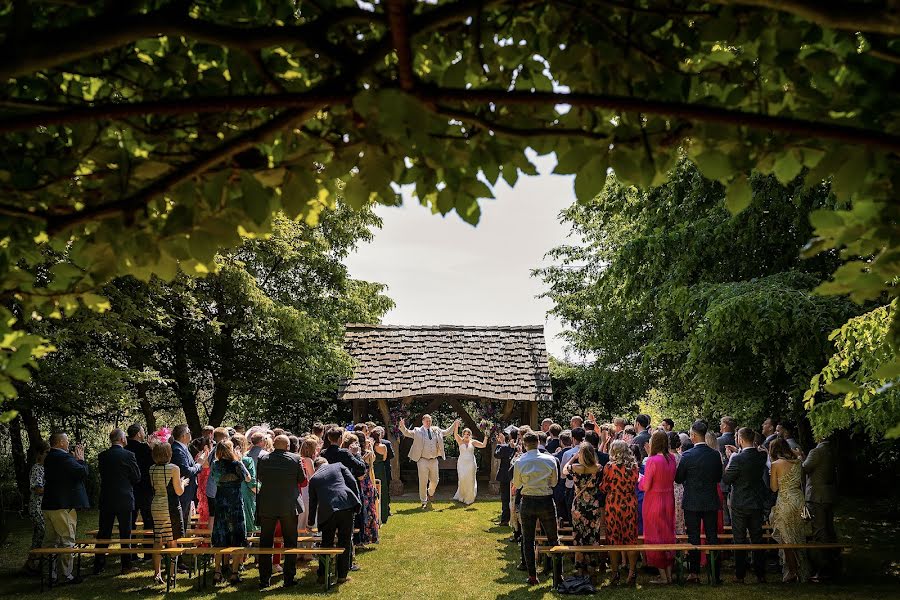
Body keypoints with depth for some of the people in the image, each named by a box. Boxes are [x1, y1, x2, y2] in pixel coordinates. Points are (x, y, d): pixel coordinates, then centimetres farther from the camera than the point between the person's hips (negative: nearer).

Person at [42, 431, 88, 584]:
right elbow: (83, 472, -20)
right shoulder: (64, 457, -18)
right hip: (63, 506, -9)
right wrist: (81, 459, -4)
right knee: (66, 541, -4)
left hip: (48, 505, 9)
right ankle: (64, 575, -3)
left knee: (51, 540, 16)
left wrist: (75, 458, 11)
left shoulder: (49, 458, 12)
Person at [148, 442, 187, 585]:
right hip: (170, 507, -5)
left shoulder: (151, 469, 3)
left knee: (157, 541, 9)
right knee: (171, 541, 4)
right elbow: (179, 492, -10)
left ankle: (157, 572, 10)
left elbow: (153, 488, 13)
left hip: (156, 505, 5)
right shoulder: (173, 469, -12)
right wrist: (183, 483, 10)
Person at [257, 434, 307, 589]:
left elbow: (259, 478, 9)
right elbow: (302, 479, 0)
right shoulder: (295, 459, -9)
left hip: (266, 506, 1)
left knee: (266, 542, 10)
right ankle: (289, 578, 10)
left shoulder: (263, 459, -4)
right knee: (290, 542, 10)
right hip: (289, 506, -1)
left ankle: (264, 579, 11)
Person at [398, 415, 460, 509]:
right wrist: (402, 426, -25)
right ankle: (424, 502, 10)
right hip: (423, 460, -4)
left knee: (435, 480, 10)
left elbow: (446, 432, 24)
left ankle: (430, 493, 41)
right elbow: (407, 433, -6)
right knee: (423, 482, -2)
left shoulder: (436, 430, 10)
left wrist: (454, 425, 14)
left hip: (434, 460, 4)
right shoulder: (417, 431, -1)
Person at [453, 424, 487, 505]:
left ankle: (469, 499, 14)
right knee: (462, 480, -6)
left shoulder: (473, 442, 7)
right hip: (462, 463, -1)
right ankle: (461, 497, 12)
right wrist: (456, 426, -25)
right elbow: (455, 434, -11)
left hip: (471, 464, 1)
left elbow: (483, 445, 1)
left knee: (470, 481, 2)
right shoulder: (460, 441, 5)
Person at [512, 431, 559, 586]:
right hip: (546, 501, 0)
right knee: (553, 539, 13)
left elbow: (516, 485, 2)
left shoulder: (519, 462, -9)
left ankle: (532, 576, 10)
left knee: (528, 541, 11)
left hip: (528, 502, 0)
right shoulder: (550, 460, -8)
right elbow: (554, 482, 3)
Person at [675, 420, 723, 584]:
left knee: (694, 538, 5)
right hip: (711, 502, 3)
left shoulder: (687, 456, -14)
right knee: (712, 537, 9)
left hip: (692, 503, -3)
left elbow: (678, 479, -5)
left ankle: (695, 572, 7)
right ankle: (715, 572, 11)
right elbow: (719, 477, 8)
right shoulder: (715, 454, -4)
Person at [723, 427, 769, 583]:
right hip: (758, 503, 5)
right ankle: (761, 574, 18)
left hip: (740, 505, -5)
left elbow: (726, 479, -13)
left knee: (740, 541, 6)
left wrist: (730, 458, -6)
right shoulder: (762, 456, -5)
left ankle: (740, 575, 11)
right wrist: (737, 453, 13)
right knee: (757, 538, 13)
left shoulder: (738, 459, -23)